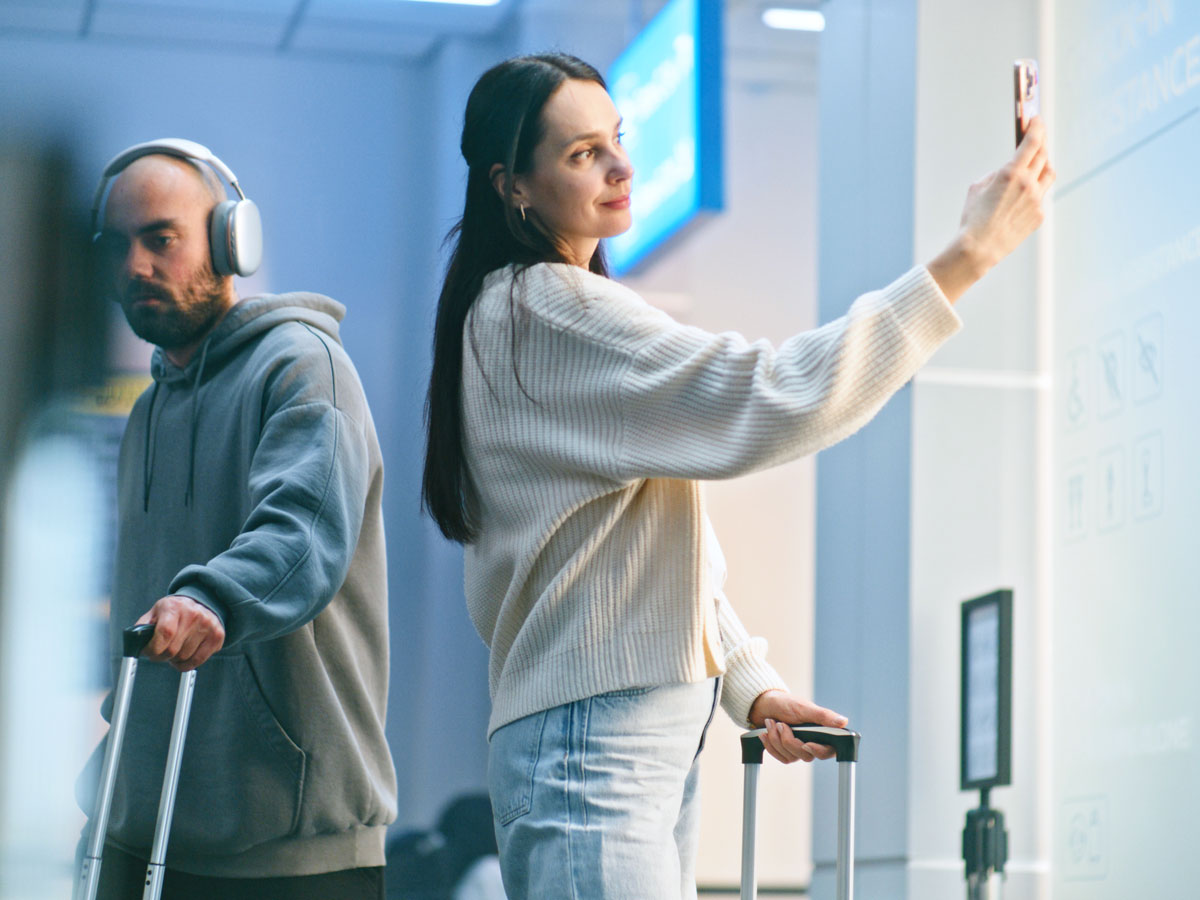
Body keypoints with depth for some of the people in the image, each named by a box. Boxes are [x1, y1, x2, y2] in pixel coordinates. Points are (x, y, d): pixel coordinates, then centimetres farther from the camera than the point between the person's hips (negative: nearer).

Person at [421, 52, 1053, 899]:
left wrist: (750, 682, 10)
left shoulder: (571, 312, 20)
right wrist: (967, 256, -22)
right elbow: (769, 403, -22)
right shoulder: (543, 310, -12)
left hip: (656, 736, 10)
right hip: (590, 740, -10)